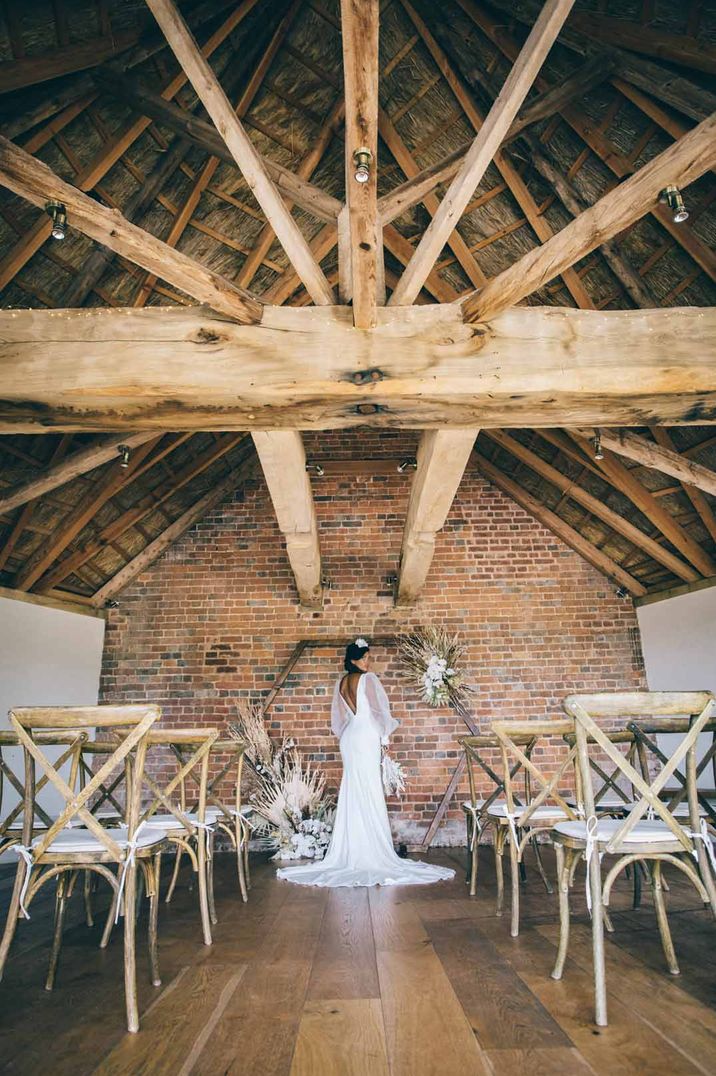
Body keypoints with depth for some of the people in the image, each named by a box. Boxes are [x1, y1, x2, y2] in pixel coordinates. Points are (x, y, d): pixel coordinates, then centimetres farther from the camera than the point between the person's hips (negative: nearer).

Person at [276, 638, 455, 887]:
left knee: (351, 794, 11)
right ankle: (373, 852, 2)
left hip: (349, 738, 7)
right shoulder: (368, 679, -11)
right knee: (369, 794, -2)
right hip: (366, 737, -7)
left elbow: (338, 717, 14)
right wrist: (385, 732, 6)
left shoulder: (341, 683, 10)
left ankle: (350, 851, 15)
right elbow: (379, 710, -11)